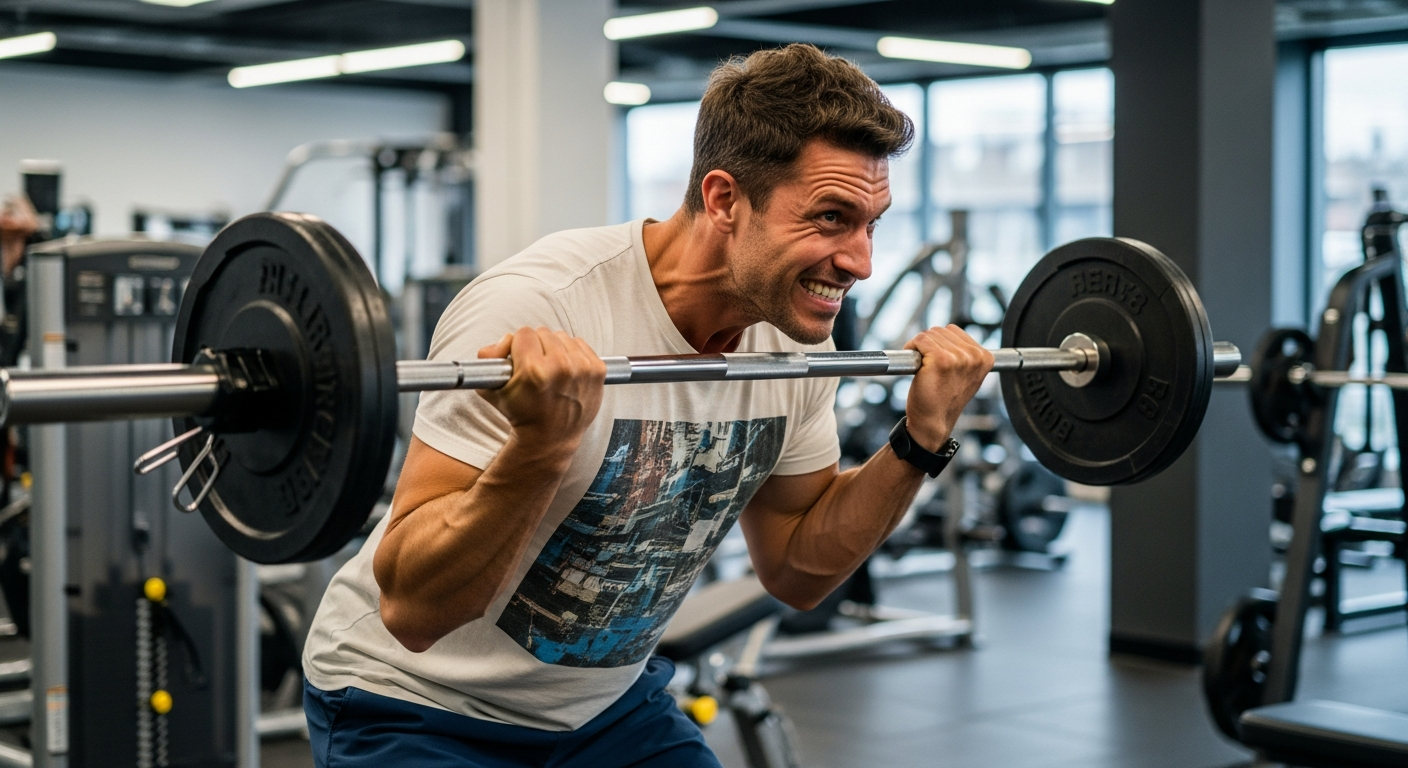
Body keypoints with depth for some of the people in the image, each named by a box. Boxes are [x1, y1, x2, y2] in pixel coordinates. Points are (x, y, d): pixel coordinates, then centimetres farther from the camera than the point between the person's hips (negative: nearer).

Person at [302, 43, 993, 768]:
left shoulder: (795, 338, -8)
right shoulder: (536, 309, -28)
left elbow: (795, 570, 5)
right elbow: (412, 608, -30)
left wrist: (921, 438, -6)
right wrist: (543, 443, -43)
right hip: (425, 707, -6)